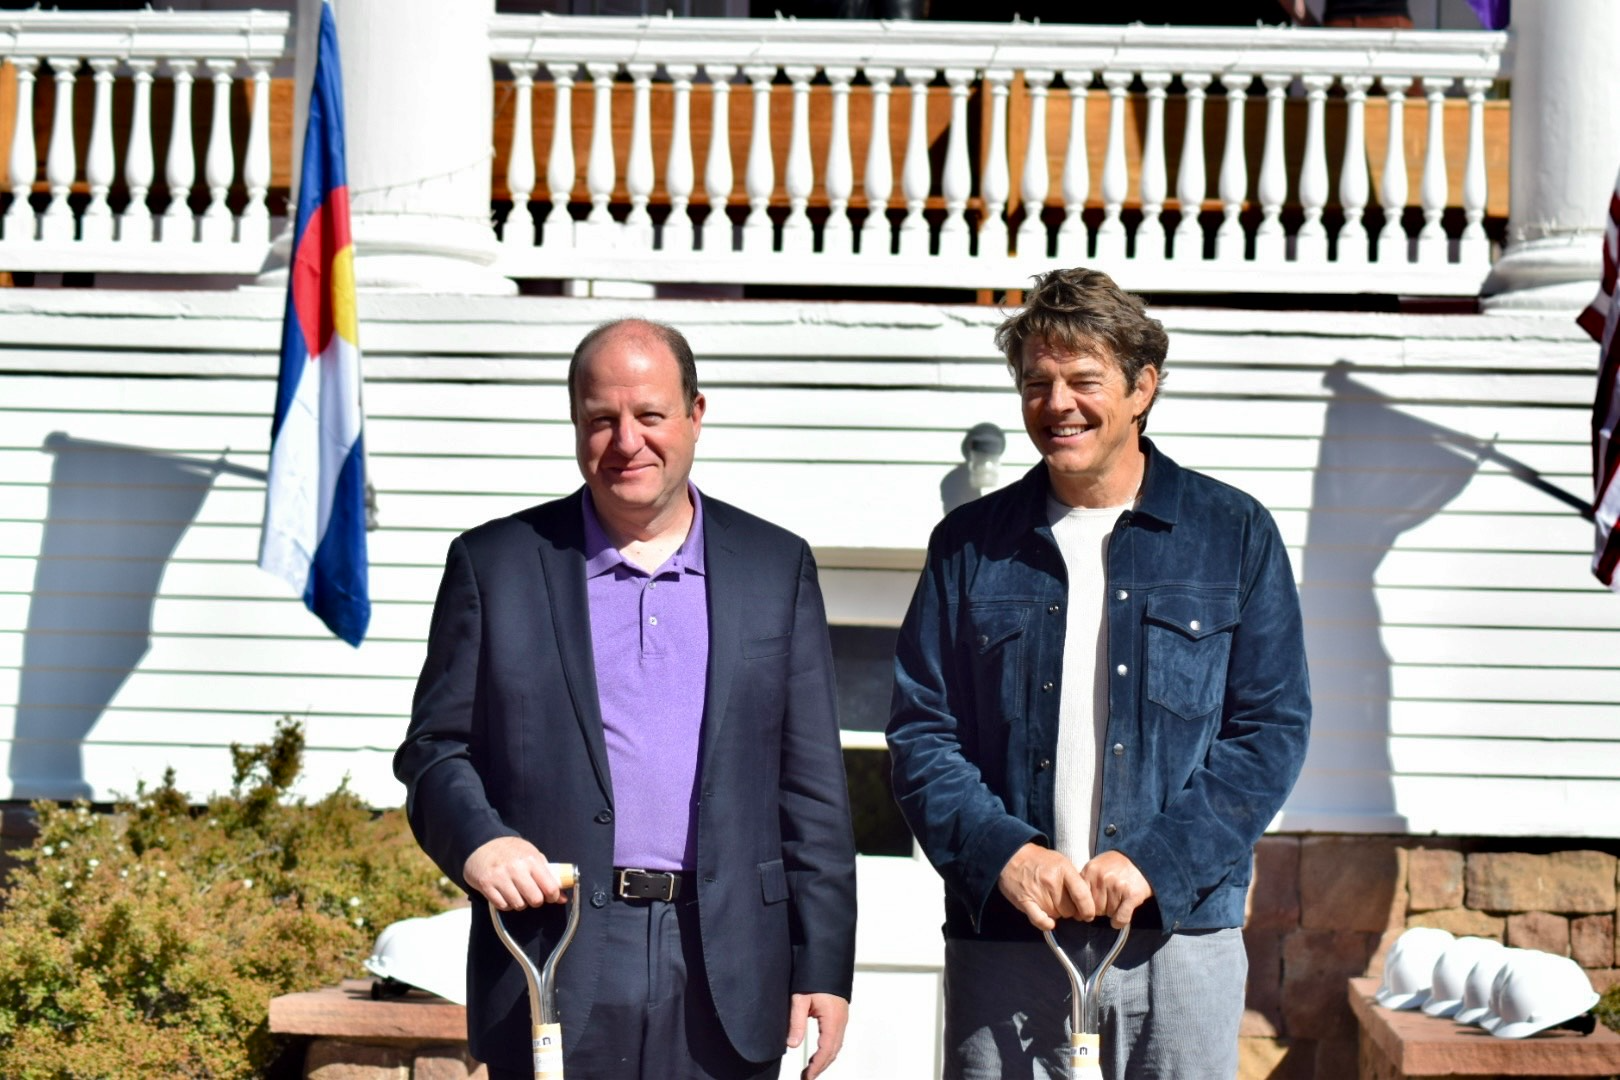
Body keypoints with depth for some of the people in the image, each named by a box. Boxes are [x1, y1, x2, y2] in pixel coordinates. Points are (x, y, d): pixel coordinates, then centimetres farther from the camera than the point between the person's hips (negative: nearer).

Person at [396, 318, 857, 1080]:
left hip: (726, 981, 1)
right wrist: (477, 840, -15)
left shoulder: (776, 567, 10)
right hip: (554, 965, -1)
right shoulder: (494, 564, 7)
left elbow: (811, 787, 8)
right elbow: (434, 748, 6)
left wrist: (824, 967, 3)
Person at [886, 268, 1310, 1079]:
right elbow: (919, 732, 5)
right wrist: (1003, 853, -12)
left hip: (1178, 932, 0)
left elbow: (1272, 728, 1)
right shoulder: (970, 546, 8)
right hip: (1000, 940, 1)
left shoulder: (1235, 535, 5)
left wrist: (1155, 862, -11)